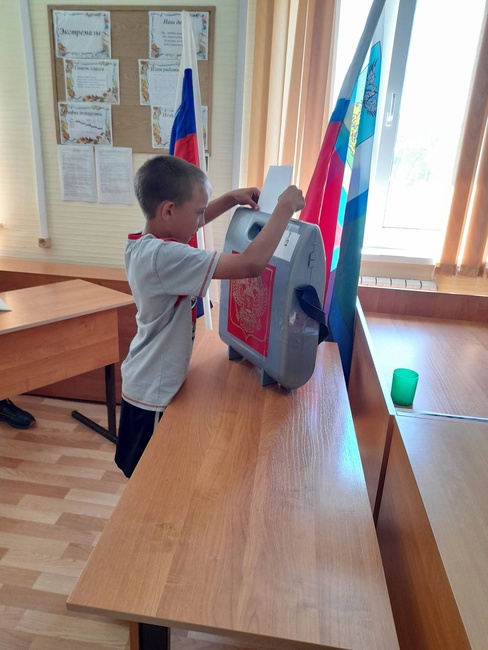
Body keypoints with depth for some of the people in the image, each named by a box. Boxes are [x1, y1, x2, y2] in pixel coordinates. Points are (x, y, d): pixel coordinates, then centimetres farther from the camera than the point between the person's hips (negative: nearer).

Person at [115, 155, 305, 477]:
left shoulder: (140, 242, -3)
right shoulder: (166, 257, -30)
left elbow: (186, 223, 18)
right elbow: (252, 263, -36)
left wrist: (231, 198, 7)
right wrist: (285, 207, -22)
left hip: (143, 382, 9)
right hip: (155, 393, -9)